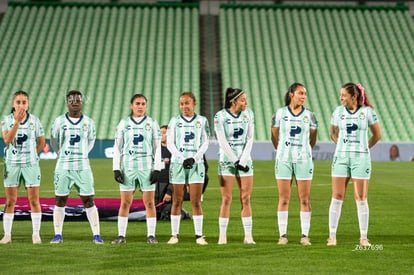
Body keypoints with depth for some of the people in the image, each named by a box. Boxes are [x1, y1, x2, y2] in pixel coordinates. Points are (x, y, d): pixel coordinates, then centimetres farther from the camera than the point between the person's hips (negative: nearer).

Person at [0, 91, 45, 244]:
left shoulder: (34, 120, 2)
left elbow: (42, 142, 11)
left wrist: (31, 155, 7)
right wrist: (17, 121, -23)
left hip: (31, 164, 0)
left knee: (34, 200, -1)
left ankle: (36, 234, 4)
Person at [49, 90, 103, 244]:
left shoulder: (88, 122, 3)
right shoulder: (59, 121, -1)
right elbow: (53, 140, 13)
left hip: (83, 167, 0)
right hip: (63, 167, 0)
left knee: (88, 201, -1)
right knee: (60, 201, 3)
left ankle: (96, 234, 2)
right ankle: (58, 235, 11)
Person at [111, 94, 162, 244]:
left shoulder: (152, 123, 6)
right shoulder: (123, 123, 7)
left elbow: (157, 148, 6)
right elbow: (117, 148, 8)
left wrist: (157, 169, -3)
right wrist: (116, 169, -1)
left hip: (147, 167, 0)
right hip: (128, 167, 0)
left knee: (149, 203, -1)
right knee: (125, 203, 0)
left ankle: (151, 235, 4)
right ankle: (121, 235, 5)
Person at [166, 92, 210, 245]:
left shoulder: (202, 121, 8)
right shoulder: (175, 121, 7)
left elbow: (205, 143, 5)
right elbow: (170, 143, 2)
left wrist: (194, 158, -10)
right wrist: (182, 158, -12)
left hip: (196, 163, 0)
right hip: (178, 163, 0)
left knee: (196, 202, -3)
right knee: (177, 201, 1)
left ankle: (199, 235, 0)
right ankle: (174, 235, 5)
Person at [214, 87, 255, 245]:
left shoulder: (248, 114, 4)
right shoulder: (220, 116, -7)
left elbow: (249, 139, 2)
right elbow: (222, 142, -9)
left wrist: (242, 161, -7)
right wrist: (235, 161, -11)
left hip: (245, 160, 3)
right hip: (226, 160, -3)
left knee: (245, 198, 1)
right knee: (226, 199, -3)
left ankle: (248, 236, 3)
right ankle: (222, 236, 3)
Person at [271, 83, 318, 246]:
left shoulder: (309, 115, 4)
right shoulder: (280, 113, 2)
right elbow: (274, 137, 12)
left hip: (304, 160, 1)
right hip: (284, 159, 0)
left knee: (305, 200, -1)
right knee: (283, 199, 0)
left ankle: (305, 235, 3)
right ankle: (282, 235, 4)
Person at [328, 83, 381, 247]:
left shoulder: (367, 111, -3)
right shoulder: (338, 111, 4)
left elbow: (377, 135, 7)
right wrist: (342, 146, 9)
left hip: (361, 158, -2)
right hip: (341, 157, 2)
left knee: (361, 198, -1)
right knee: (337, 196, -2)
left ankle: (364, 238, 6)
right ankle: (332, 236, 3)